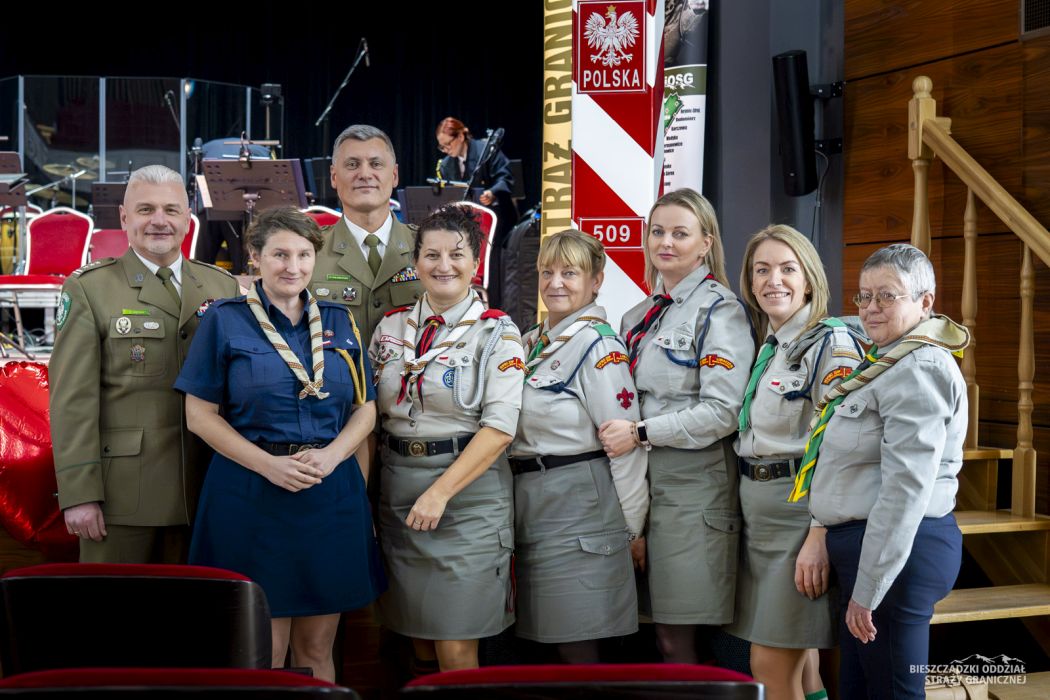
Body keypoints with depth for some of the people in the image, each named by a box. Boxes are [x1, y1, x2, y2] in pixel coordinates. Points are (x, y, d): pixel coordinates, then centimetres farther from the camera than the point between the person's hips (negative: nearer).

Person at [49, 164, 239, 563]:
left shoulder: (224, 287, 10)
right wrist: (78, 494, -12)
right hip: (122, 493, -3)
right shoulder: (87, 289, 0)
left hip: (204, 494, 3)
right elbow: (73, 398, -6)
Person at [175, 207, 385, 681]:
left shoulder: (339, 322, 10)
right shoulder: (224, 320, 0)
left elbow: (365, 408, 10)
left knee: (317, 648, 9)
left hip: (331, 495, 3)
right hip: (251, 497, -3)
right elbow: (200, 415, -3)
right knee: (262, 654, 1)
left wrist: (331, 455, -10)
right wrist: (268, 464, -15)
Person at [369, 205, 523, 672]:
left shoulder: (497, 333, -4)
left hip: (468, 490, -4)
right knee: (417, 637, 12)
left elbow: (500, 426, -13)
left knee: (455, 651, -3)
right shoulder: (391, 327, 10)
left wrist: (441, 492, -18)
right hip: (398, 489, 4)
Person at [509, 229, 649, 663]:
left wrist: (632, 528, -11)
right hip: (530, 506, 8)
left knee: (578, 652, -2)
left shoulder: (599, 347, -11)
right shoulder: (530, 343, 13)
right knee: (552, 647, 12)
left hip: (578, 509, -8)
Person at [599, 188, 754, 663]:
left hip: (692, 485, -7)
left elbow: (722, 412, -15)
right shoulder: (639, 317, 16)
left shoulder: (719, 310, -6)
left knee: (676, 641, -4)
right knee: (662, 633, 10)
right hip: (644, 480, 7)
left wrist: (639, 433, -14)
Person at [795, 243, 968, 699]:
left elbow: (906, 488, -23)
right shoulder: (889, 362, 17)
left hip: (897, 552, -10)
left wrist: (867, 589, -21)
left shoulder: (919, 370, -17)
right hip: (863, 541, 10)